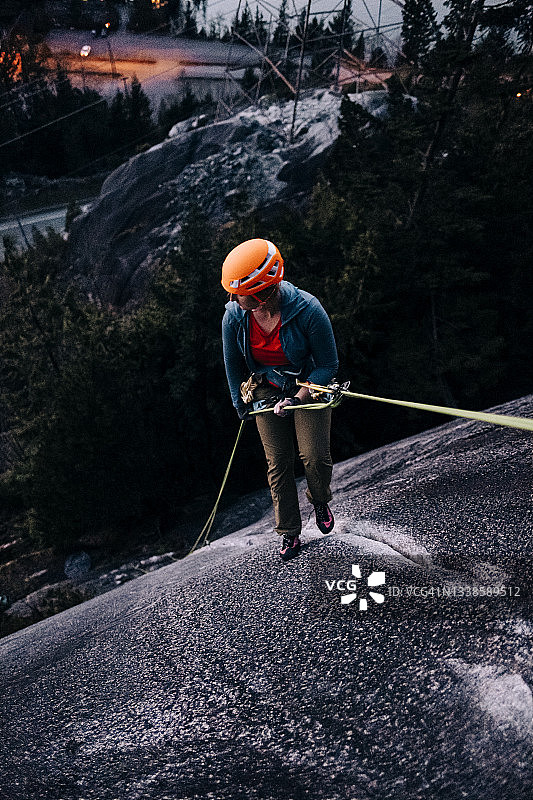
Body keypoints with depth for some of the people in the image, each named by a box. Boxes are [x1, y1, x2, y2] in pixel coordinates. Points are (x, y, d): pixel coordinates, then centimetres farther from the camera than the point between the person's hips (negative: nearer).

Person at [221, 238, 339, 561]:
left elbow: (328, 365, -16)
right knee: (278, 463, 2)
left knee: (315, 457, -10)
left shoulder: (308, 310, -29)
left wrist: (297, 400, -24)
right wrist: (242, 407, 9)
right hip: (266, 392, 2)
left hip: (309, 387, -2)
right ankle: (290, 534, 20)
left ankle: (321, 501, 26)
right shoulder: (234, 316, -19)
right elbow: (233, 366, 1)